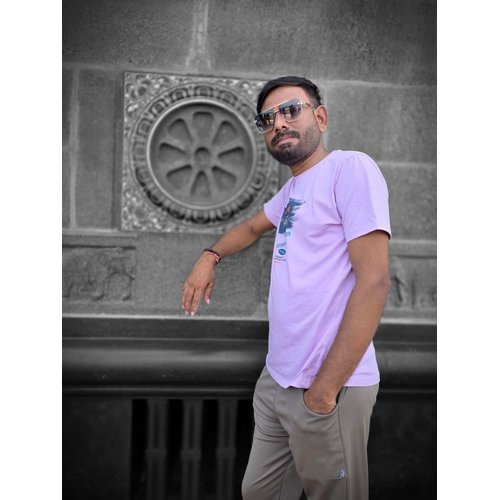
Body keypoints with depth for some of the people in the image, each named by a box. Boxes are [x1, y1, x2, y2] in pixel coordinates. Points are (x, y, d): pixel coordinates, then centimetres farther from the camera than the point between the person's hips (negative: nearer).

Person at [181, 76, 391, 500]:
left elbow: (373, 282, -19)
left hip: (327, 386, -8)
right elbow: (252, 227, 35)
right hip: (277, 379, 8)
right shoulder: (292, 188, 13)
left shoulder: (351, 167, -12)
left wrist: (324, 392, -19)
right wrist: (209, 257, 15)